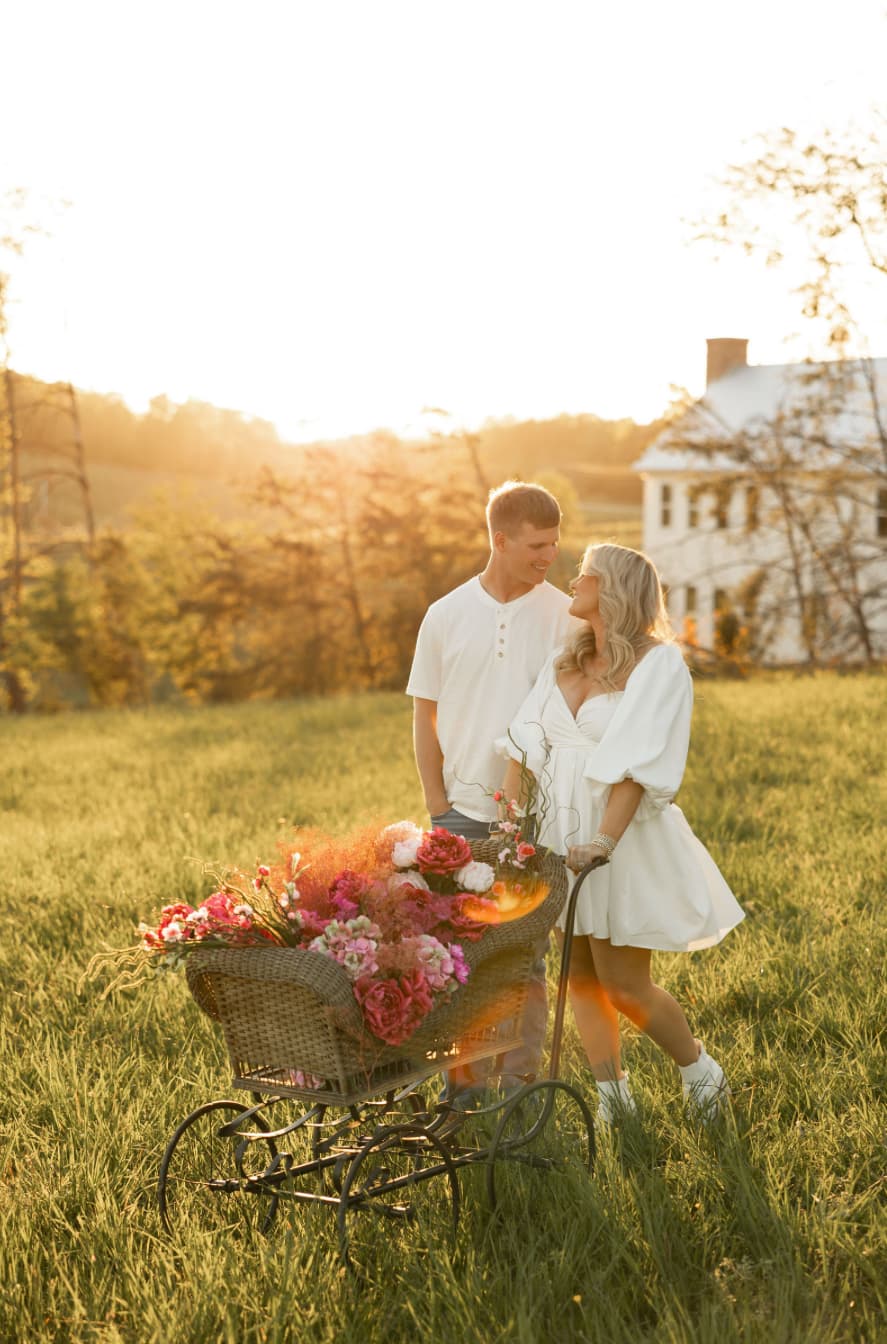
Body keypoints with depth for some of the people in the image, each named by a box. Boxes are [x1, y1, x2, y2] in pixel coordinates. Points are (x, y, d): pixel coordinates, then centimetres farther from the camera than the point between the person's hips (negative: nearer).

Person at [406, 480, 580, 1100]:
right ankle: (464, 1074, 18)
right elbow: (426, 720, 7)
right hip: (463, 812, 1)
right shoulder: (447, 615, 2)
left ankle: (521, 1077, 17)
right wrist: (439, 810, 1)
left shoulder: (565, 617, -1)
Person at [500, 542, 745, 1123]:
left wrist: (605, 842, -28)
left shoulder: (659, 664, -9)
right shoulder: (564, 662, 12)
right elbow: (525, 743, 6)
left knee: (624, 986, -3)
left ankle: (701, 1070, 20)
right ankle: (613, 1103, 20)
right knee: (582, 978, 8)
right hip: (564, 837, 6)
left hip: (624, 838, -6)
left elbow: (637, 764, -19)